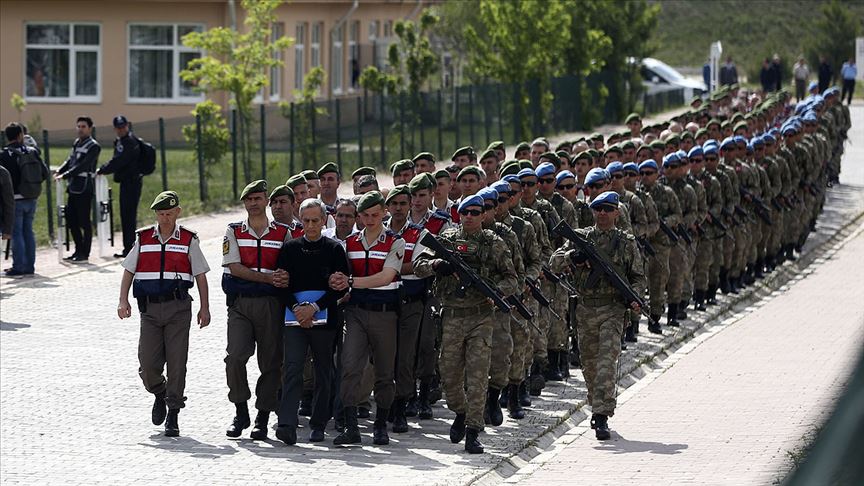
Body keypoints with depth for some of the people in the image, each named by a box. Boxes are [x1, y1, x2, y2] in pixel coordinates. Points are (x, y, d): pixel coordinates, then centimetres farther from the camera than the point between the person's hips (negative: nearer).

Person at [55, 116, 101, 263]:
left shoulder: (94, 146, -9)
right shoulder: (76, 143, 15)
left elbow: (83, 166, -17)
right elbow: (70, 160, 15)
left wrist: (66, 175, -22)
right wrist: (60, 171, -2)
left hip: (85, 188, -8)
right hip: (73, 187, 8)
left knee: (84, 222, -3)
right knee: (71, 220, 11)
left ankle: (84, 254, 3)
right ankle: (79, 250, 21)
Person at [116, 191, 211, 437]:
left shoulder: (188, 240, 5)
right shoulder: (143, 238, 10)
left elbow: (200, 276, 6)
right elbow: (128, 271, 14)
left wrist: (204, 308, 0)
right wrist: (123, 301, 2)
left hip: (178, 308, -2)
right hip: (149, 308, 2)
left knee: (176, 362, -5)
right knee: (147, 363, -5)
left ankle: (173, 414, 3)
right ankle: (159, 394, 26)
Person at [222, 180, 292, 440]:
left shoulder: (283, 233, 9)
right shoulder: (234, 232, 7)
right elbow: (234, 267, -4)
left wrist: (285, 278, -17)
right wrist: (268, 278, -14)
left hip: (270, 303, 1)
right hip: (240, 302, -1)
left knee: (270, 362, 0)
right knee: (235, 356, -15)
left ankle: (263, 418, 8)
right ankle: (241, 412, -1)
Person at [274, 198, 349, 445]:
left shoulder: (334, 249, 4)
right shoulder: (290, 249, 10)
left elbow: (340, 286, -2)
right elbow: (281, 284, 6)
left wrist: (315, 308, -12)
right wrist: (296, 308, -10)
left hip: (325, 320, 0)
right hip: (294, 320, 0)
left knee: (324, 373, 6)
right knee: (292, 369, -12)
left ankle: (318, 425, 16)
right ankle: (287, 425, -21)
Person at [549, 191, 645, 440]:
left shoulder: (626, 242, 6)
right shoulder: (580, 237, 9)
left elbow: (639, 277, 10)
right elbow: (555, 262, 1)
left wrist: (633, 297, -10)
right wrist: (572, 257, -20)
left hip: (613, 310, -3)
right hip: (585, 309, 3)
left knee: (607, 361, -15)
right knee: (589, 363, 12)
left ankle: (601, 417, -20)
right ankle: (597, 406, 33)